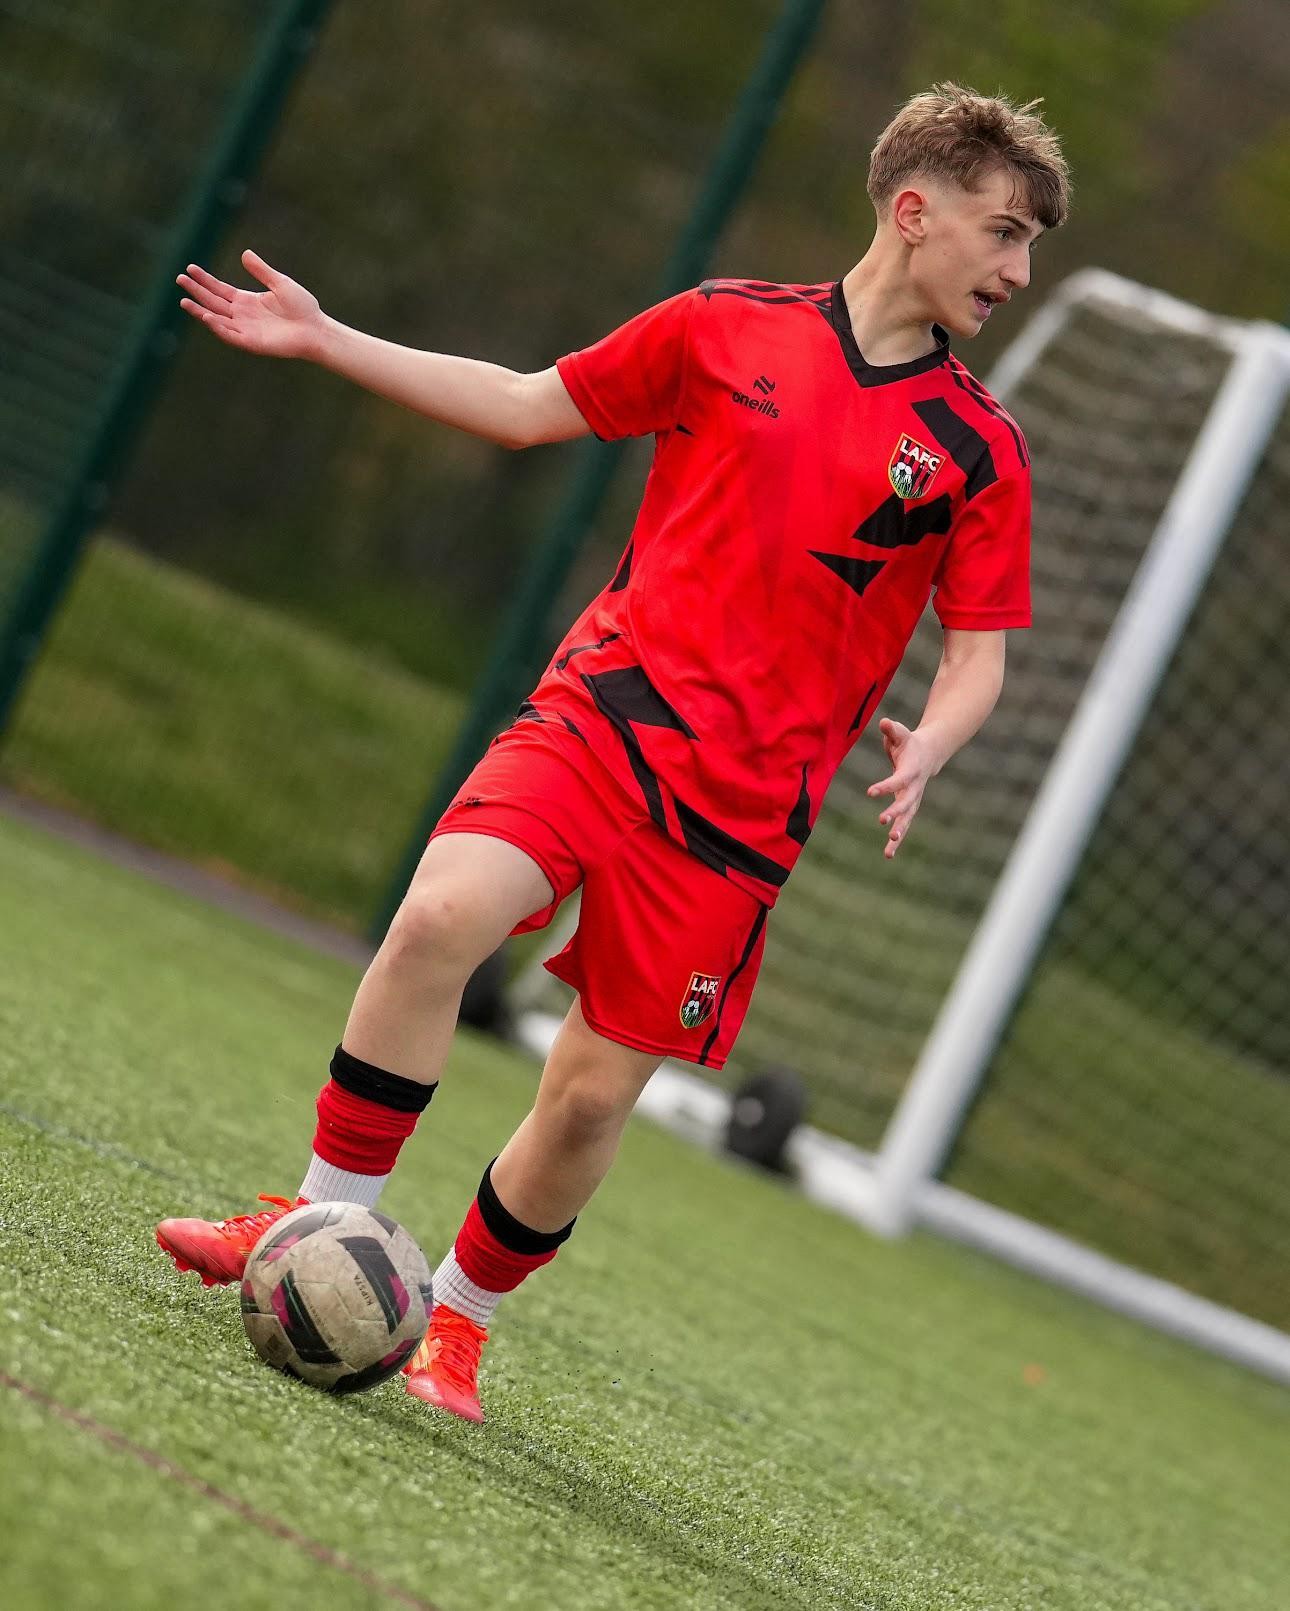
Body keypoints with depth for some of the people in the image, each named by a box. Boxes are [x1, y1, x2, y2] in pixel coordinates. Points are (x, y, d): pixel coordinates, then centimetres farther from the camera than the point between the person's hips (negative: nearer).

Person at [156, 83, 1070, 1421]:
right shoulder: (727, 328, 5)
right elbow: (531, 407, 14)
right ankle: (327, 1224, -8)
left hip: (744, 804, 0)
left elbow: (977, 654, 7)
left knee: (594, 1092, -2)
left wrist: (925, 749, -15)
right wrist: (325, 342, 10)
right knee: (444, 915, -26)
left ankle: (458, 1316, 24)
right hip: (604, 706, 0)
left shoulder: (979, 452, 4)